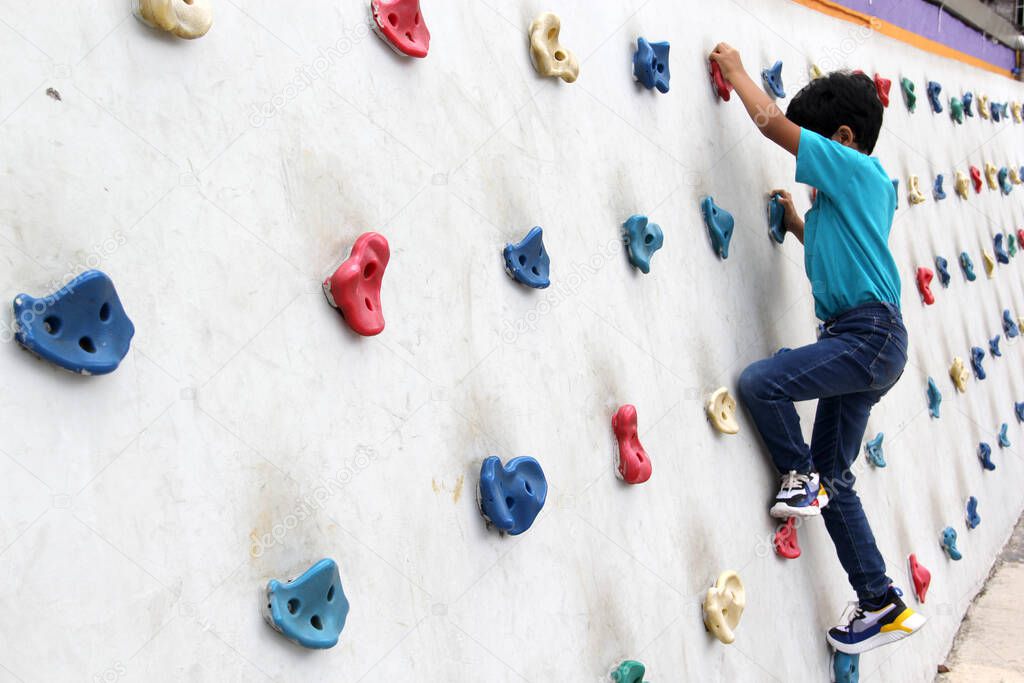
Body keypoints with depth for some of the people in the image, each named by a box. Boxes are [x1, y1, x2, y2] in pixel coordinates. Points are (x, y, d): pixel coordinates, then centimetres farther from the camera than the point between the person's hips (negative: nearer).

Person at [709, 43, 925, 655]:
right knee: (835, 477, 10)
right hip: (863, 344, 10)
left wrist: (735, 70, 2)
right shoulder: (866, 186, 19)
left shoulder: (854, 168, -9)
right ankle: (883, 606, 18)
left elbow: (772, 122, -11)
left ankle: (802, 478, 2)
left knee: (760, 381, -21)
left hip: (870, 335, -10)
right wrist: (796, 220, 24)